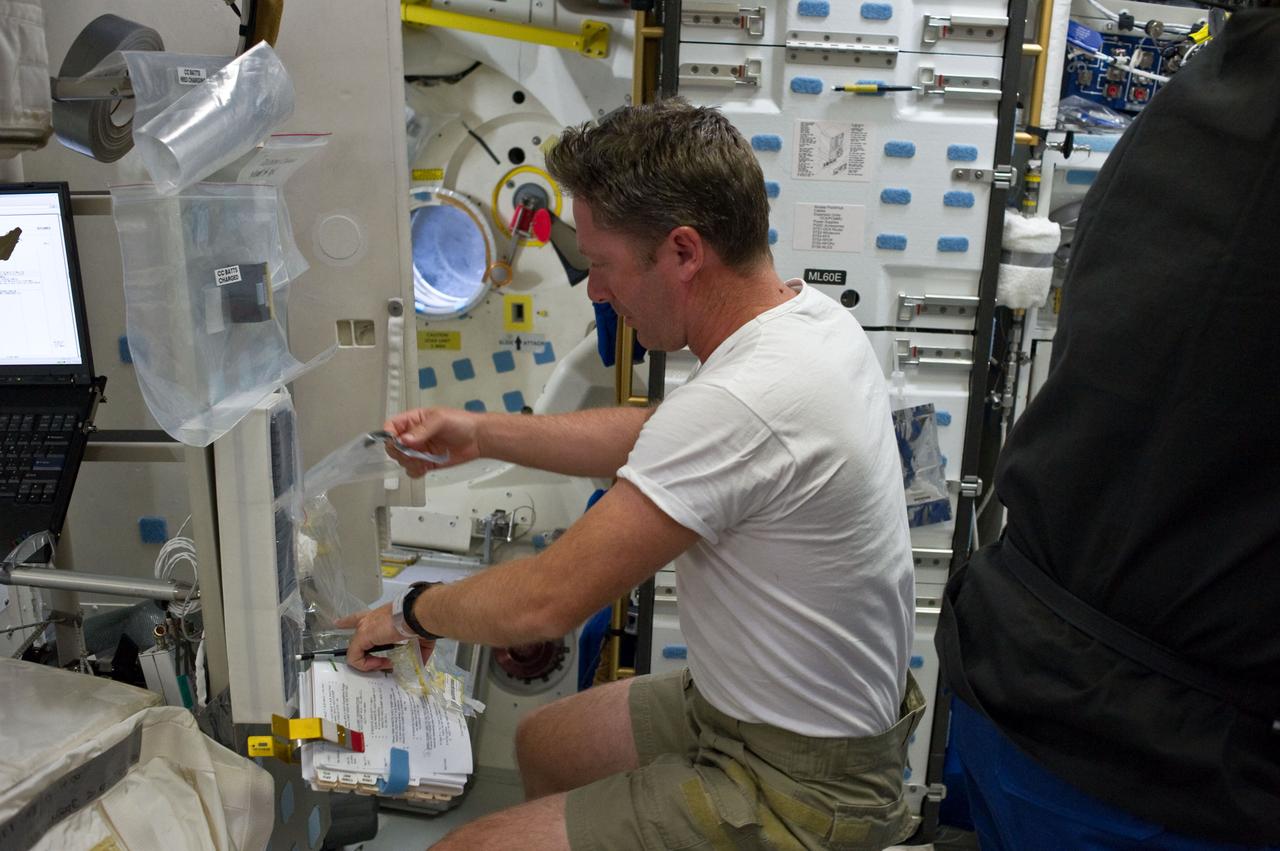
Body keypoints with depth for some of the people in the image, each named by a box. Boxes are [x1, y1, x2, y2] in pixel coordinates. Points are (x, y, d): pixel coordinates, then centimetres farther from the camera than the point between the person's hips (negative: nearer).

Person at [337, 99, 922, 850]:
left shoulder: (741, 406, -33)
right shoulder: (814, 316, -3)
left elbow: (547, 600, -24)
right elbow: (656, 437, 12)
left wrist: (412, 612, -4)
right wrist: (483, 433, 8)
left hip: (796, 788, -9)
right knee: (542, 743, 23)